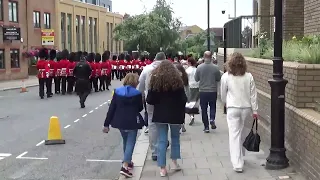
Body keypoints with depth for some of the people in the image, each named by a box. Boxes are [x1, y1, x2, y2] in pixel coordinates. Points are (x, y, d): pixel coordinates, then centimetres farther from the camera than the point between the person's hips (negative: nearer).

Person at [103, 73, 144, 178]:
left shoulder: (117, 92, -1)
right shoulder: (137, 94, -9)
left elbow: (111, 108, -2)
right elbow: (140, 108, 3)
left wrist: (107, 124, 1)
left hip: (120, 121, 4)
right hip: (132, 122, -4)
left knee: (126, 141, 23)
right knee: (130, 143, 1)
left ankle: (128, 162, 37)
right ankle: (124, 166, -13)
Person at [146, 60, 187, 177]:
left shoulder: (155, 80, -3)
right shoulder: (177, 80, -7)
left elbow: (149, 100, -4)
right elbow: (183, 99, -7)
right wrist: (180, 108, 14)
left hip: (160, 114, 1)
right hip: (175, 114, -1)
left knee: (162, 140, 5)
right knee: (175, 138, 18)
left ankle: (162, 168, 5)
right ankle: (174, 162, 21)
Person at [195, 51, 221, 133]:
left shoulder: (199, 67, -9)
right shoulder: (215, 67, -9)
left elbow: (196, 79, 1)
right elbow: (219, 79, 2)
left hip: (203, 91, 0)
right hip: (213, 91, 0)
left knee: (204, 109, 8)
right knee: (212, 106, 18)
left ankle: (206, 127, 10)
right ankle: (212, 119, -6)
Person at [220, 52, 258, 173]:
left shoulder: (226, 76, -6)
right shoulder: (249, 76, -2)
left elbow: (223, 94, 6)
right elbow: (253, 94, 0)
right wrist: (255, 110, 6)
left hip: (233, 108, -2)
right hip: (246, 108, 2)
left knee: (234, 135, 0)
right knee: (242, 133, 18)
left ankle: (237, 164, -3)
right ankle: (240, 156, 34)